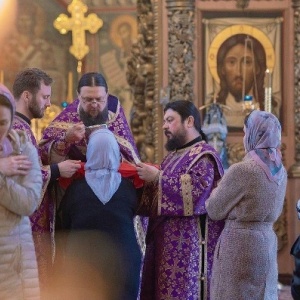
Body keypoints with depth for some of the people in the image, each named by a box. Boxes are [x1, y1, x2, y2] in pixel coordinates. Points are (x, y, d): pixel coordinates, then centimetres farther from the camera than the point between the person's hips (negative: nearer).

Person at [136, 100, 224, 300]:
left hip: (189, 244, -9)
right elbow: (159, 199, 23)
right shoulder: (173, 156, 20)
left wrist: (157, 177, -18)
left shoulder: (204, 156, -8)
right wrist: (146, 179, 4)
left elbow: (196, 191, -24)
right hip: (167, 242, 9)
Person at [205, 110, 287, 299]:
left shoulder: (242, 170, -17)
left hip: (240, 244, -7)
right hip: (267, 243, 7)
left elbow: (214, 210, -8)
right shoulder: (280, 170, 6)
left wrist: (219, 188, 12)